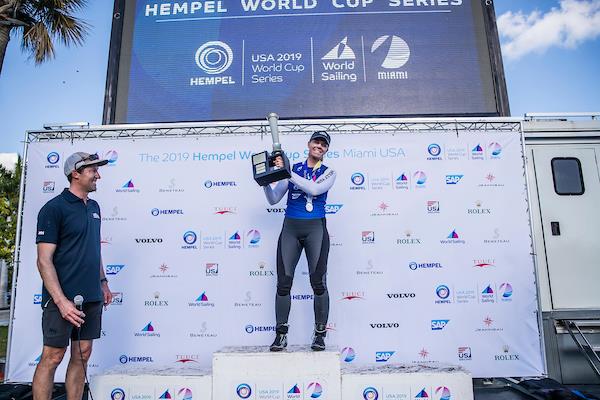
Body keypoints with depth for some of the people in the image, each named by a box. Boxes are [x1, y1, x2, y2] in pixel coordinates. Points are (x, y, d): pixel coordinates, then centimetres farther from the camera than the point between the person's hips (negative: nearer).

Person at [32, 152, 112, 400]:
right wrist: (61, 301, -20)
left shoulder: (93, 207, 12)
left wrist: (103, 282, 18)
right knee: (52, 357, 2)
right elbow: (44, 261, -14)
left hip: (92, 297, 7)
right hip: (63, 299, -7)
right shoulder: (54, 208, -10)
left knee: (82, 355, 11)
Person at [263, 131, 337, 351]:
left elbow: (314, 189, -17)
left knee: (318, 283, -3)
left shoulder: (328, 173, 6)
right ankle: (281, 334, 9)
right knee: (283, 282, -1)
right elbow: (273, 199, 7)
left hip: (315, 228, -1)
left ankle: (320, 334, 10)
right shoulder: (292, 168, 9)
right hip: (290, 228, 1)